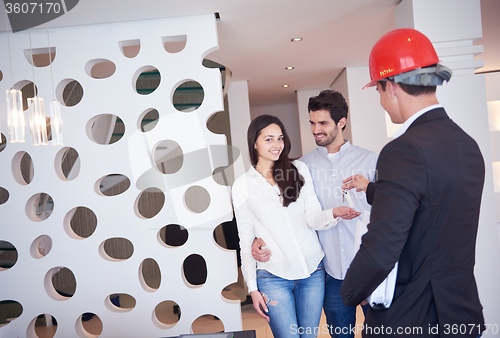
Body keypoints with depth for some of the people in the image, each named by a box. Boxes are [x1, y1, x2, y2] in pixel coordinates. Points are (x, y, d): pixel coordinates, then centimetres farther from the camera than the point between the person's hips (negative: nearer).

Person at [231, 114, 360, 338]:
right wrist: (252, 288, 1)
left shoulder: (300, 170, 2)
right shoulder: (243, 186, -1)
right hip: (274, 277, -2)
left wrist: (333, 213, -27)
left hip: (313, 271, 2)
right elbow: (245, 240, 2)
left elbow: (313, 218, -4)